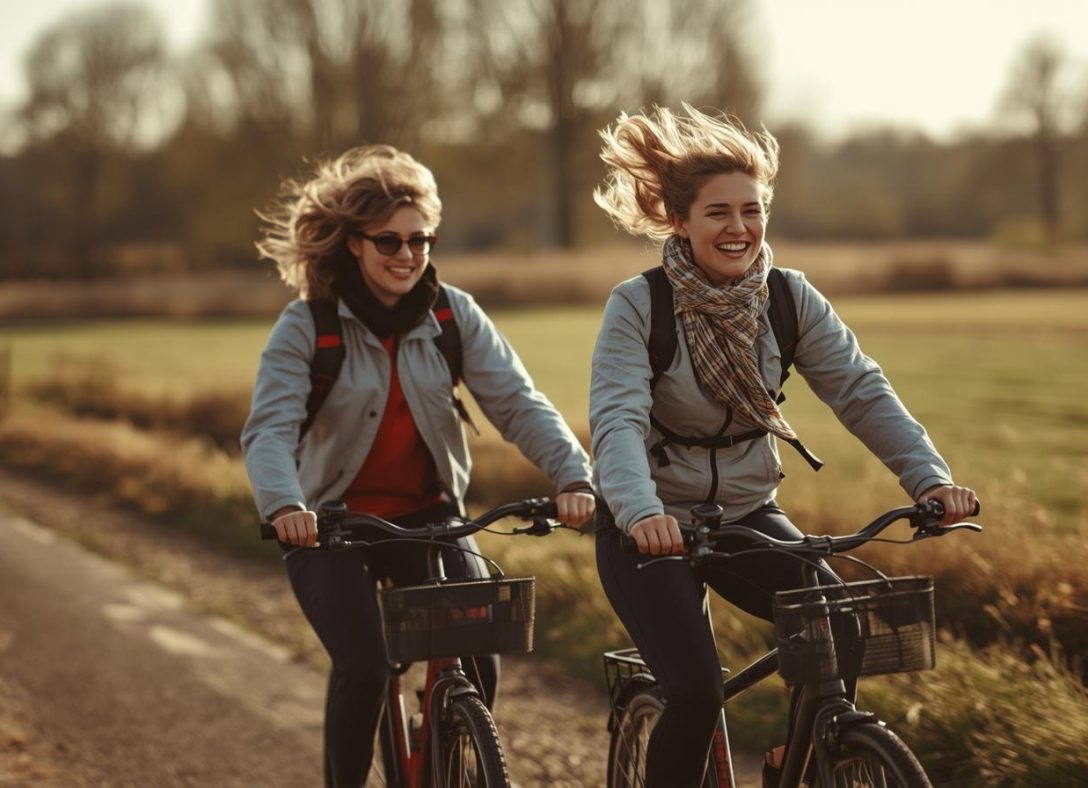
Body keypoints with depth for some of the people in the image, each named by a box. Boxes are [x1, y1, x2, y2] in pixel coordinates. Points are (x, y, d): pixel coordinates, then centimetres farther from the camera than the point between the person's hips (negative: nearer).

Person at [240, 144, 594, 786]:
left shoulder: (454, 316, -3)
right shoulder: (306, 326, -11)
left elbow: (517, 402, -12)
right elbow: (270, 427, -22)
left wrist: (573, 476, -29)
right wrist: (284, 504, -43)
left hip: (427, 515, 3)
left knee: (478, 662, -14)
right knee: (364, 666, -22)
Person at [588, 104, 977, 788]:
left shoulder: (790, 298, -5)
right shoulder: (638, 306, -16)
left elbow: (862, 391, -13)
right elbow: (617, 420, -28)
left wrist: (929, 476, -29)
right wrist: (641, 512, -47)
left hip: (747, 513, 4)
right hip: (653, 526, -4)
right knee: (696, 693, -20)